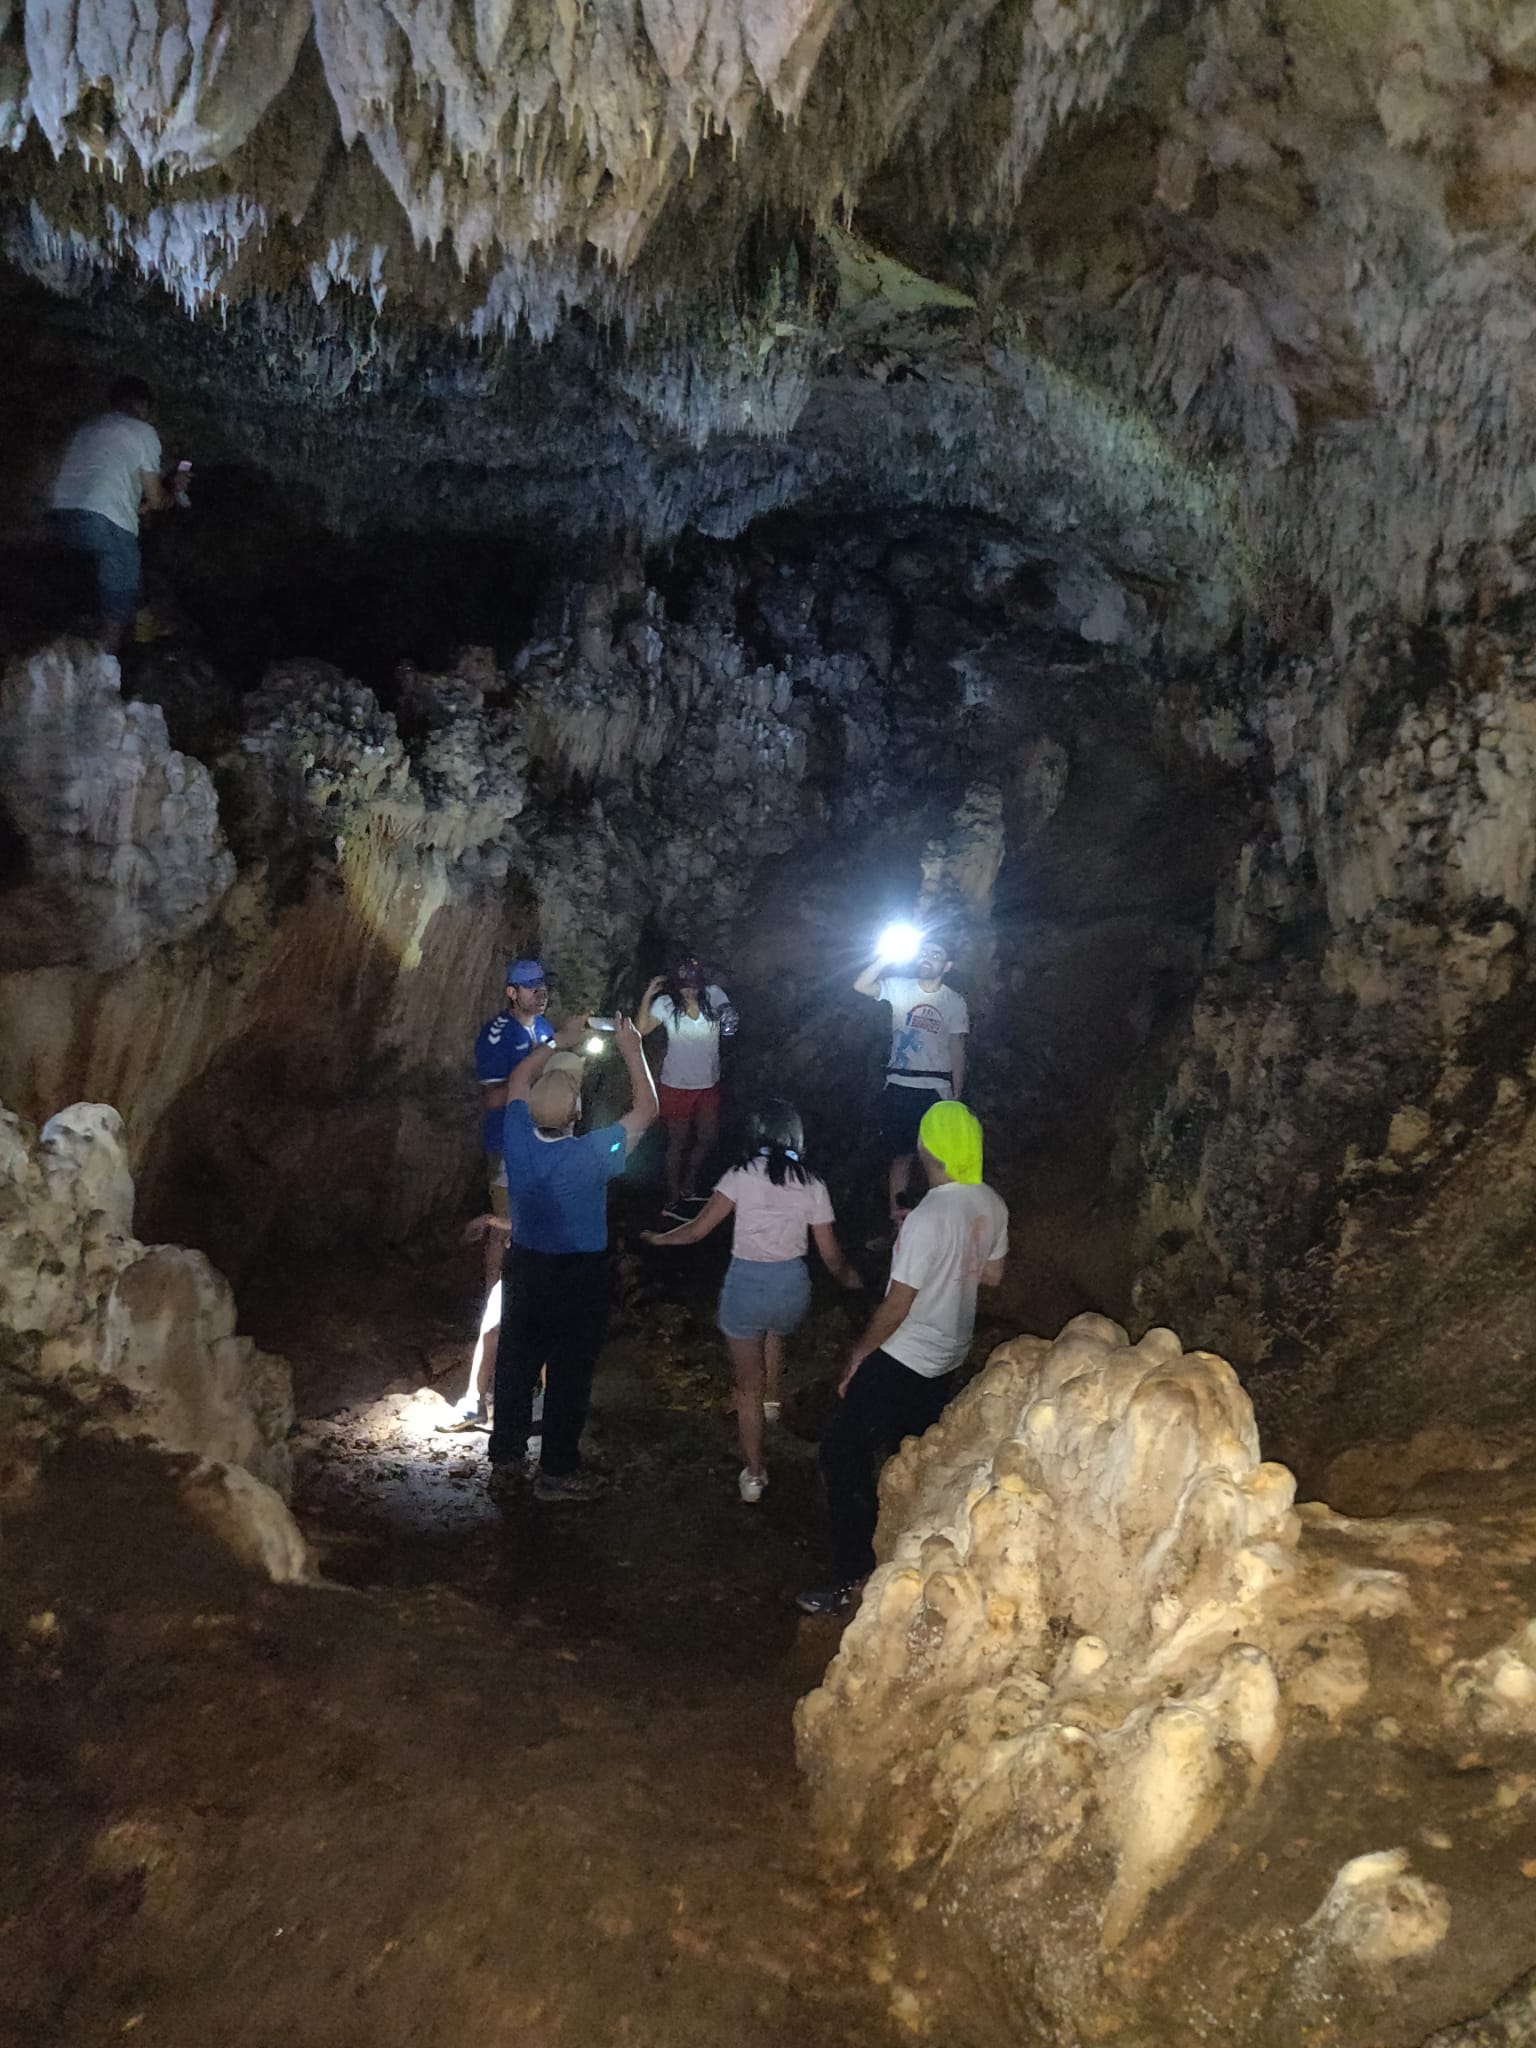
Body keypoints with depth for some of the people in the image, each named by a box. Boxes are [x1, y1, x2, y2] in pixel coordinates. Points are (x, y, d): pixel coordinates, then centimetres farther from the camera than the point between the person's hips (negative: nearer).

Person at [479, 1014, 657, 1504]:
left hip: (524, 1266, 4)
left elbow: (518, 1080, 6)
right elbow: (646, 1110, -13)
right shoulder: (592, 1155, -28)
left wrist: (558, 1041, 12)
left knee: (515, 1363, 17)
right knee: (570, 1372, 12)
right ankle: (557, 1472, 25)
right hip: (579, 1276, -4)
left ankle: (505, 1464, 29)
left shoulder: (517, 1138, -16)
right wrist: (632, 1049, -5)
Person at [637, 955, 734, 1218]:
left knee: (708, 1139, 16)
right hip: (677, 1085, -4)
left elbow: (730, 1022, 4)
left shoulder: (714, 995, -8)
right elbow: (641, 1030, -22)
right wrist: (648, 995, -29)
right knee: (678, 1142, 8)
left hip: (709, 1084, 4)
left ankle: (688, 1188, 38)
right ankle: (672, 1202, 21)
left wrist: (728, 1018, -20)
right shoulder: (666, 1003, -14)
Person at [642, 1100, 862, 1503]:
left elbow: (698, 1229, -9)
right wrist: (848, 1279, 25)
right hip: (791, 1284, 2)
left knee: (747, 1385, 12)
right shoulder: (812, 1185, 0)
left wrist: (659, 1238, 10)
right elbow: (832, 1257, 4)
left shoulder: (742, 1175, -6)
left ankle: (754, 1475, 17)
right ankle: (771, 1401, 46)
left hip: (746, 1284, -2)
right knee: (775, 1330, 40)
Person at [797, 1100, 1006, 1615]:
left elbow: (897, 1306, -21)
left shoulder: (927, 1219, -28)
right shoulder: (991, 1206, -5)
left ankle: (851, 1576, 7)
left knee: (845, 1456, 2)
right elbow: (992, 1276, 10)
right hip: (951, 1357, 8)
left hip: (901, 1361, -8)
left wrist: (859, 1354, -8)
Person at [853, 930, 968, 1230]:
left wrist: (956, 1095, -3)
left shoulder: (955, 1002, 3)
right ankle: (897, 1217, 14)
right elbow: (861, 986, -7)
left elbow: (957, 1051, 2)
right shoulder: (899, 988, 5)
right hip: (899, 1087, 1)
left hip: (936, 1089, -1)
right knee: (901, 1154, 7)